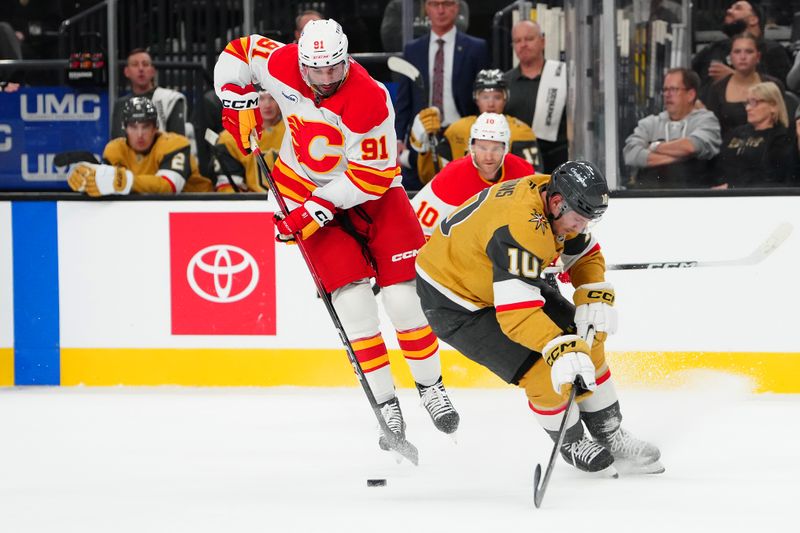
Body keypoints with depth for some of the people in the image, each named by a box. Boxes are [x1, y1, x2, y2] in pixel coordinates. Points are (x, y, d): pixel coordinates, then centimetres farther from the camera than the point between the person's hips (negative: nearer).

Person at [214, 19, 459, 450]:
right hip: (304, 187, 2)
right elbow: (238, 52, 0)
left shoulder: (370, 102, -30)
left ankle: (431, 386, 13)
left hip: (369, 189, -2)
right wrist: (237, 103, -8)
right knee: (353, 301, -11)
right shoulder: (282, 66, -20)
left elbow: (372, 176, -26)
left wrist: (318, 208, -27)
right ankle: (386, 407, -6)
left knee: (404, 295, -7)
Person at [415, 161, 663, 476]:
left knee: (586, 339, 5)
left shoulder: (560, 202, -11)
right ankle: (573, 444, 11)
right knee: (543, 372, -16)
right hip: (453, 304, -9)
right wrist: (561, 351, -51)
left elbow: (585, 255, 6)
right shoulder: (520, 227, -39)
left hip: (512, 281, 9)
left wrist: (596, 298, -12)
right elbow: (515, 313, -43)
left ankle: (610, 434, 20)